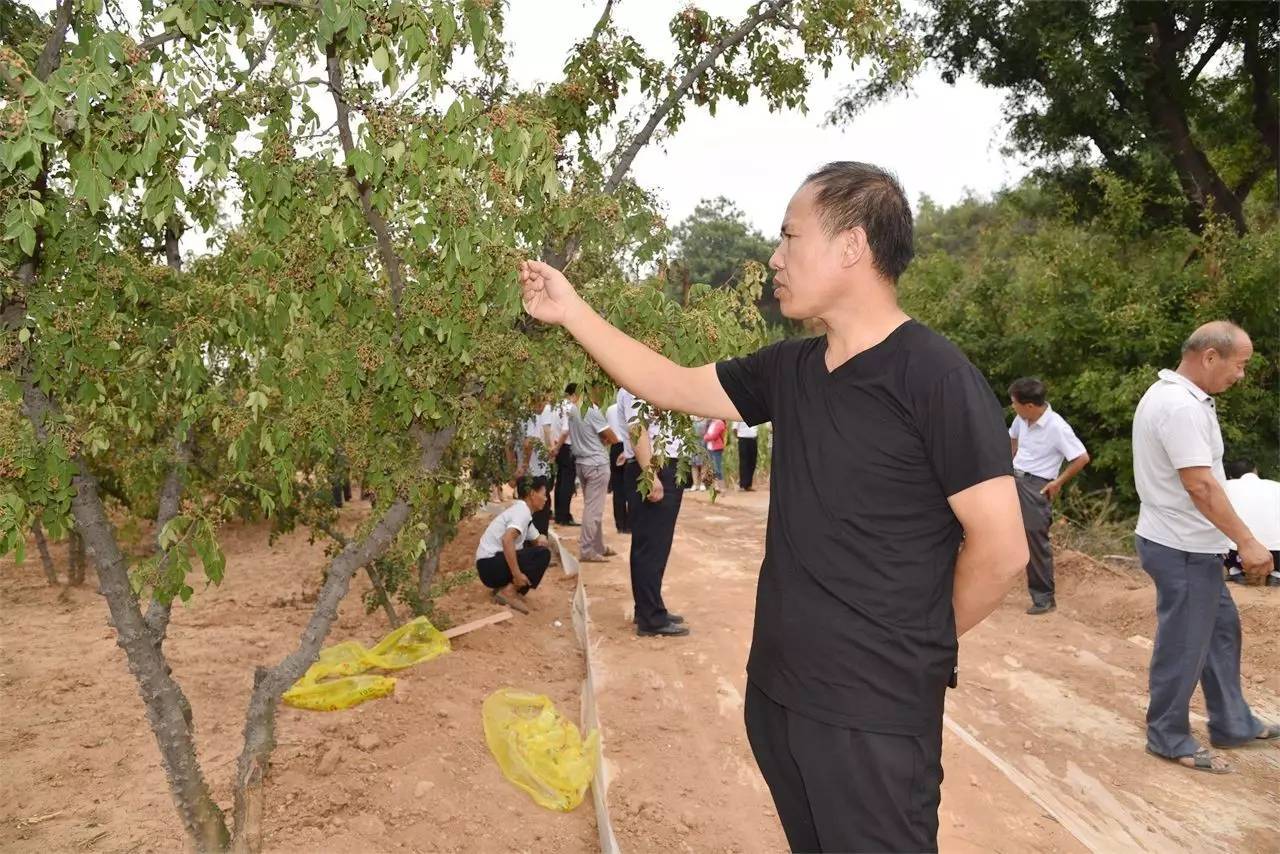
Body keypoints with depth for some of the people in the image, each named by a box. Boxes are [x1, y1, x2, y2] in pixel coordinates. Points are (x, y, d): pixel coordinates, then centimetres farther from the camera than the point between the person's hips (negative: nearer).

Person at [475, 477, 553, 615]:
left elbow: (538, 540, 21)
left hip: (494, 564, 10)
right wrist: (517, 574, -29)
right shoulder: (522, 510, -14)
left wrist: (542, 540, -4)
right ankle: (509, 592, -13)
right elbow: (507, 540, -30)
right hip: (490, 564, -10)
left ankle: (504, 587, 10)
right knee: (543, 554, -15)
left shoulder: (522, 511, 17)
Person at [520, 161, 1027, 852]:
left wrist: (917, 645, -2)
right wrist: (571, 312, 12)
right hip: (776, 690, 7)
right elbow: (672, 387, 12)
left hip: (874, 711, -7)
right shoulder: (789, 370, 4)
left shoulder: (935, 375, -16)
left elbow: (1001, 549, -15)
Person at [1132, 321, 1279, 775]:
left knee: (1221, 627, 21)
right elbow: (1200, 486, -27)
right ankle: (1168, 737, 17)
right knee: (1183, 644, 2)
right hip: (1182, 547, -11)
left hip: (1189, 543, 11)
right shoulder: (1180, 406, -24)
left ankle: (1232, 724, 34)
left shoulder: (1174, 395, 10)